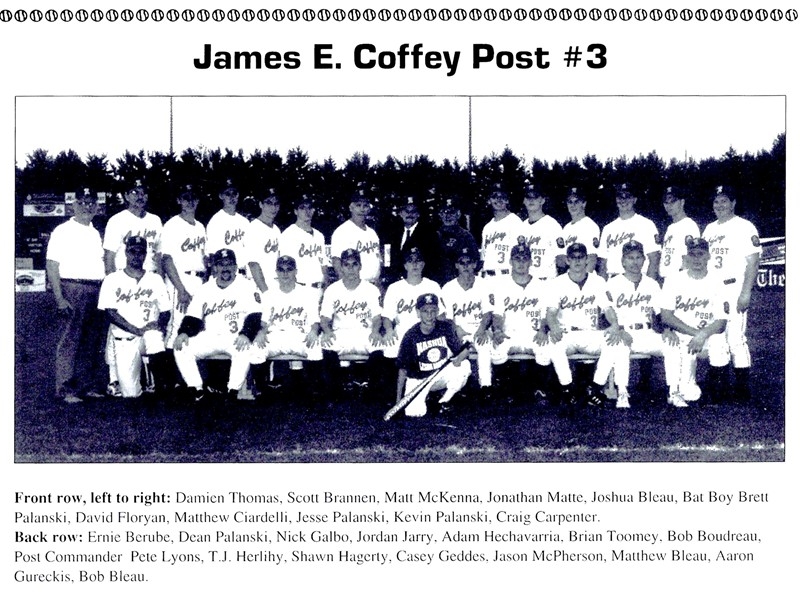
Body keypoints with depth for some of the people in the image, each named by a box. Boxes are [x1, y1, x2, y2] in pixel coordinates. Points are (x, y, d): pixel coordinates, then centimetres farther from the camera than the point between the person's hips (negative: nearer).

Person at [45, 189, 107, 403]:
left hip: (97, 291, 7)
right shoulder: (63, 231, -2)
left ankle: (89, 385, 15)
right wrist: (59, 298, -16)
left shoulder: (95, 233, 18)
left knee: (93, 341, 8)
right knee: (70, 341, -6)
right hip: (73, 289, -6)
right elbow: (51, 265, -8)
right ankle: (66, 390, -4)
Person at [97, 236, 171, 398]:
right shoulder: (113, 280, 6)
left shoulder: (155, 279, 14)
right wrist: (137, 330, -15)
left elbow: (165, 312, 13)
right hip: (124, 339, -1)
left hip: (151, 332, 1)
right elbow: (110, 312, -5)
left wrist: (160, 325, -11)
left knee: (154, 339, -39)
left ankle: (161, 389, -21)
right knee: (130, 394, -12)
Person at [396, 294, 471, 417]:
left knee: (464, 366, -26)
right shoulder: (411, 336, -14)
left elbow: (464, 350, -7)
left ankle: (443, 402, -4)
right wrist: (398, 400, -11)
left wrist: (459, 359, -33)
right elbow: (402, 369, -9)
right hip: (418, 379, -2)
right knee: (415, 412, -24)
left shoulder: (446, 327, -9)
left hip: (441, 375, 2)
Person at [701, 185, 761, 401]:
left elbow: (753, 261, -9)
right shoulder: (709, 229, 17)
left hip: (733, 289, -7)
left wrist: (746, 292, -17)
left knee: (735, 338, -11)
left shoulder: (744, 227, -4)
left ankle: (742, 389, -7)